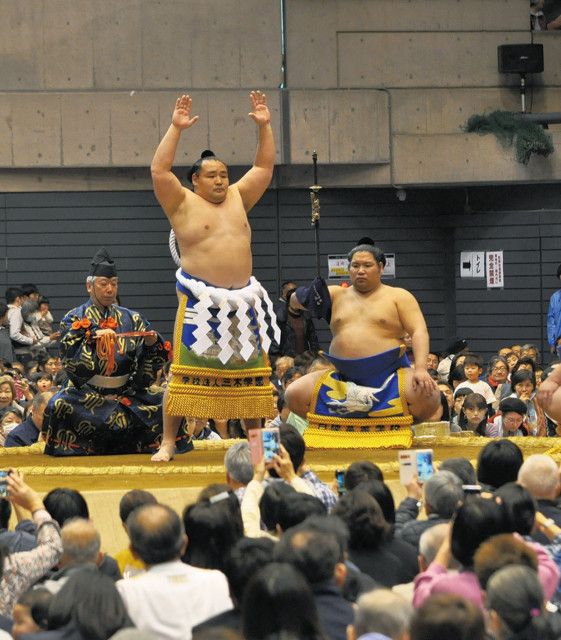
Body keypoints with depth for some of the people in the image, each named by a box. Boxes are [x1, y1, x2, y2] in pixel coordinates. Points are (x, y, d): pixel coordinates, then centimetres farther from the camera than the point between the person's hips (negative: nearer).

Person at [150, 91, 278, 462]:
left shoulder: (238, 198, 14)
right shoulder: (183, 203, -1)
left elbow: (265, 168, 16)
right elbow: (160, 172, -13)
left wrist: (264, 127, 7)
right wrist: (176, 129, -15)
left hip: (242, 300, 5)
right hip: (200, 301, -5)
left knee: (250, 369, 7)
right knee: (186, 370, -8)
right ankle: (168, 442, -7)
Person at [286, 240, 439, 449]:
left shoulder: (398, 296, 5)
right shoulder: (337, 295, 14)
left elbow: (419, 332, -5)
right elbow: (295, 300, 14)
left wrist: (420, 369, -23)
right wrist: (308, 297, -12)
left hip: (390, 376, -3)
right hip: (343, 379, 3)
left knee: (428, 397, -31)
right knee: (294, 395, -13)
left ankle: (405, 426, 2)